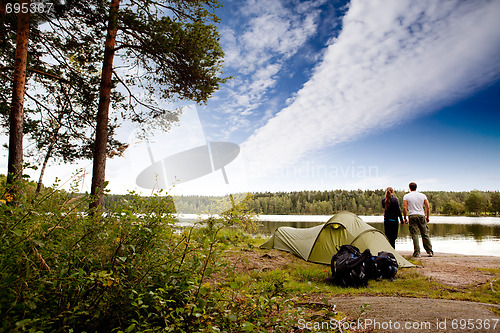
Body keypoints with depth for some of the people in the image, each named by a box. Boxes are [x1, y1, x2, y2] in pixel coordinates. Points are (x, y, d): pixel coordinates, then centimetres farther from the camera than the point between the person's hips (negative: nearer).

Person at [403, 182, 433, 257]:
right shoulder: (423, 195, 7)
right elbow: (428, 207, 6)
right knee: (425, 234, 10)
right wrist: (427, 217, 17)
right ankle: (430, 251, 14)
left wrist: (405, 218, 4)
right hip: (421, 215, 2)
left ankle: (417, 252, -2)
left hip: (412, 216, -2)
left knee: (415, 235, -1)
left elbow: (404, 208, -5)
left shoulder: (406, 196, 1)